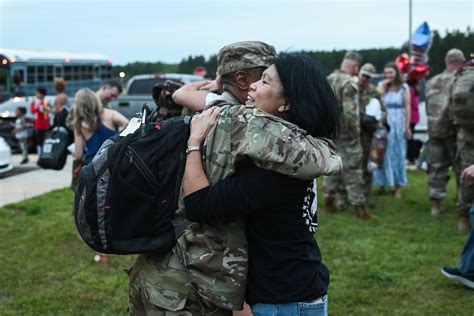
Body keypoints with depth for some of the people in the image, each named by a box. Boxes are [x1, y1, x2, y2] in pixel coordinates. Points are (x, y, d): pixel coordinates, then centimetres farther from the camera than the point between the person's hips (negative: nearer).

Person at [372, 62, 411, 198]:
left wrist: (407, 127, -8)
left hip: (398, 124, -1)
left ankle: (398, 186, 11)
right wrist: (382, 86, -10)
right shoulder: (382, 86, 7)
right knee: (383, 154, 4)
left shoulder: (403, 88, 1)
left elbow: (407, 108, -2)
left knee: (397, 154, 6)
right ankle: (382, 184, 13)